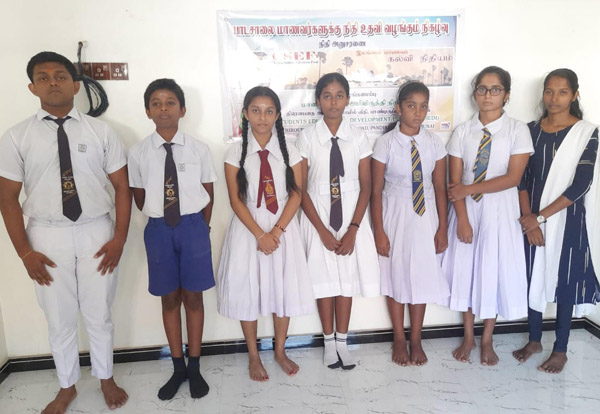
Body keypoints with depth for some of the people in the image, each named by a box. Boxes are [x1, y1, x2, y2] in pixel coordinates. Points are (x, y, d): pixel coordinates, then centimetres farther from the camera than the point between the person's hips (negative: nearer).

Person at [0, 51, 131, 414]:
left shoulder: (100, 131, -1)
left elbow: (123, 186, 0)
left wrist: (119, 238, -7)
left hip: (96, 233, 0)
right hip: (48, 236, 1)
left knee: (99, 315, 13)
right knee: (60, 319, 13)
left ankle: (107, 380, 36)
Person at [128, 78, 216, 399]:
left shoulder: (198, 150, -3)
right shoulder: (138, 153, -2)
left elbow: (208, 195, 4)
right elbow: (139, 200, 7)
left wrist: (199, 227, 4)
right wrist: (162, 222, 8)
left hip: (193, 227, -1)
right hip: (159, 229, 1)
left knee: (193, 297, 8)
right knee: (169, 298, 11)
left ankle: (194, 367, 25)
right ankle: (178, 368, 28)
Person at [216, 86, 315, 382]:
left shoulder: (289, 152, 0)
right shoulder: (236, 153, -3)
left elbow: (296, 195, -3)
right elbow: (236, 200, -7)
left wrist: (276, 231, -14)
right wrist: (260, 235, -15)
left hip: (283, 229, 1)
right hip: (247, 229, -1)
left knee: (283, 289, 9)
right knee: (247, 290, 6)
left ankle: (280, 351, 31)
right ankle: (253, 356, 27)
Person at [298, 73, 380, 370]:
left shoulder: (358, 137, -2)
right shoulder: (307, 137, -6)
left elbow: (365, 187, -1)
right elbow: (300, 189, -6)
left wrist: (352, 230, -10)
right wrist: (323, 230, -11)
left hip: (351, 217, 1)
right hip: (317, 218, -1)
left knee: (348, 277, 8)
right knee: (324, 277, 8)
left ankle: (342, 341, 25)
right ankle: (329, 342, 27)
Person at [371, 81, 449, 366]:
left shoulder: (434, 143, -3)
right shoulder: (386, 143, -11)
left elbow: (440, 188, 1)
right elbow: (376, 191, -8)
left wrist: (442, 229, 0)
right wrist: (379, 232, -10)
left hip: (425, 214, 2)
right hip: (395, 214, -2)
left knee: (422, 276, 9)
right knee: (395, 276, 10)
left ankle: (416, 340, 29)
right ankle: (399, 339, 30)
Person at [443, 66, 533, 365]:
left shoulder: (517, 130, -5)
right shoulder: (463, 131, 0)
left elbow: (513, 177, -13)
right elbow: (455, 180, -4)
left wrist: (470, 189, -16)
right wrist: (462, 219, -11)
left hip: (500, 212, -2)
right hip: (467, 210, 2)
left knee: (494, 271, 7)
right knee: (466, 269, 9)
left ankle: (487, 340, 27)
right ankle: (468, 336, 28)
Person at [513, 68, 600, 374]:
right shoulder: (531, 130, 3)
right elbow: (522, 178, 0)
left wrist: (541, 216, -17)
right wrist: (528, 217, -11)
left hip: (567, 220, -3)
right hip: (532, 218, 3)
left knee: (565, 281, 7)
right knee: (533, 277, 11)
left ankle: (560, 349, 24)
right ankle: (534, 340, 29)